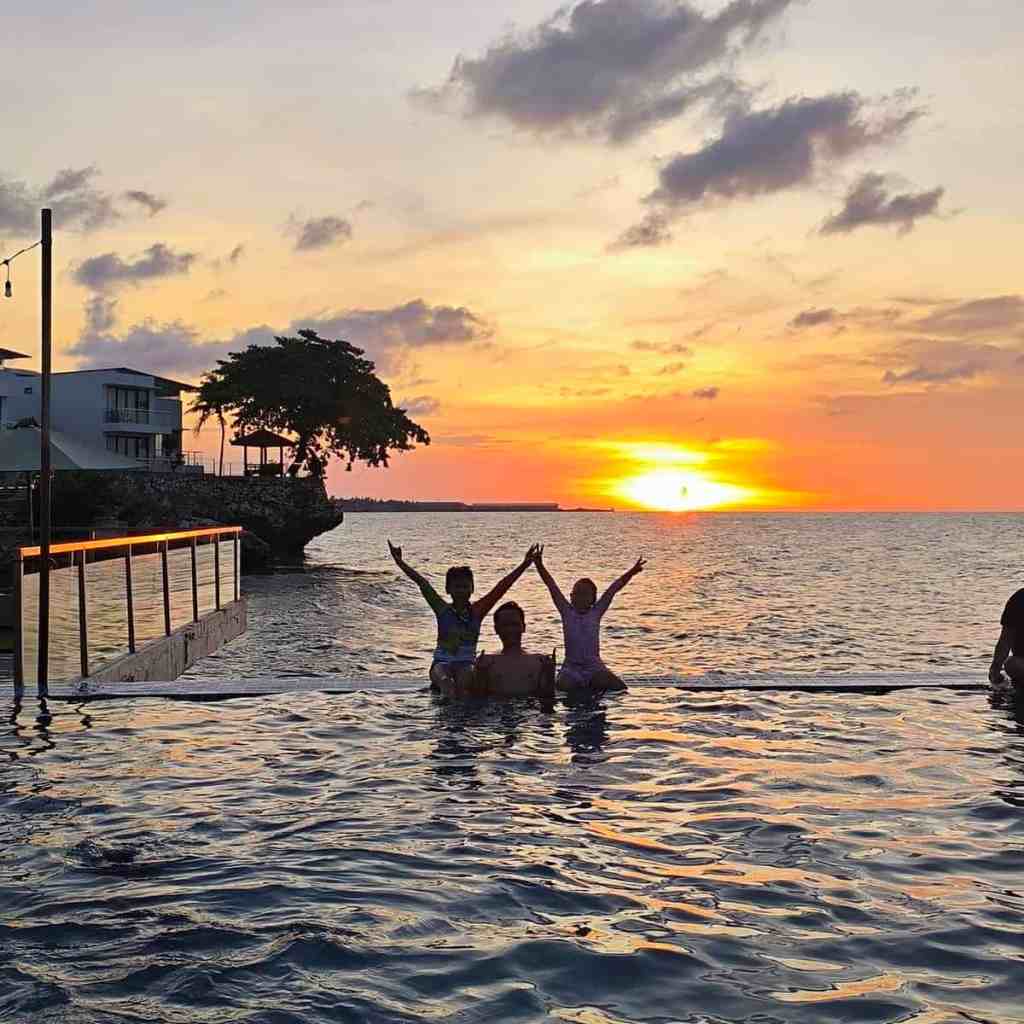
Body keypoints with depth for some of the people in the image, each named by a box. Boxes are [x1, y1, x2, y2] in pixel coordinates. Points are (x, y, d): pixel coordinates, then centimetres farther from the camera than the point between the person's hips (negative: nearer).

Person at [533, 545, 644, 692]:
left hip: (594, 667, 2)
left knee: (619, 688, -17)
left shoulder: (596, 612, 4)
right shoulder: (567, 612, 2)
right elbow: (551, 586, -5)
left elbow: (613, 589, -2)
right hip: (571, 667, -2)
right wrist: (539, 565, -15)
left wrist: (631, 573, -11)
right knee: (563, 687, -30)